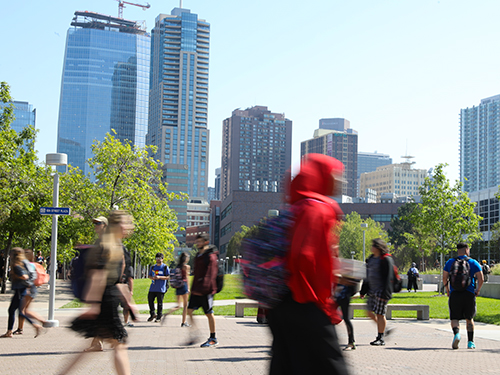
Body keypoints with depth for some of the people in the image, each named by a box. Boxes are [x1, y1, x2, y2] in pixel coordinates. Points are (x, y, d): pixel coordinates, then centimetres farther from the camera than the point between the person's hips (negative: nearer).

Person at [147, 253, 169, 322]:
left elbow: (168, 277, -5)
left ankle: (159, 317, 6)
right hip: (153, 287, 5)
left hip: (161, 288, -5)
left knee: (160, 302, -2)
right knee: (150, 300, 6)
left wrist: (159, 277, -18)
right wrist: (152, 277, -5)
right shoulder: (153, 267, 16)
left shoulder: (165, 267, 1)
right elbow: (149, 275, 19)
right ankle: (152, 314, 22)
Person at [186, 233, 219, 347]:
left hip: (206, 291, -8)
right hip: (196, 290, 8)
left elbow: (210, 275, -20)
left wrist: (202, 288, -28)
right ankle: (194, 335, 9)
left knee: (209, 313, 0)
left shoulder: (210, 256, -11)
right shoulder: (198, 255, 17)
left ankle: (213, 339, 10)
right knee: (189, 310, 1)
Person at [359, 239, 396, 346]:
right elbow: (367, 276, 20)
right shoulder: (371, 258, 14)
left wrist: (385, 293, -20)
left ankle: (381, 339, 3)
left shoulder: (386, 260, -11)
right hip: (372, 291, 9)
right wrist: (363, 290, 19)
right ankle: (384, 330, 23)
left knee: (380, 314, -5)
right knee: (370, 313, 7)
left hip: (381, 290, -8)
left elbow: (388, 278, -15)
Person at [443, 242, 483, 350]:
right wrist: (478, 290, 11)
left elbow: (444, 278, 4)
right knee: (469, 319, 15)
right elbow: (481, 279, -3)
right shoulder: (473, 262, 3)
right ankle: (470, 342, 15)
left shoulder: (450, 262, 7)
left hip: (454, 294, 0)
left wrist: (447, 290, 17)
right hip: (469, 294, 0)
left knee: (454, 318, 3)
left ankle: (456, 333, -27)